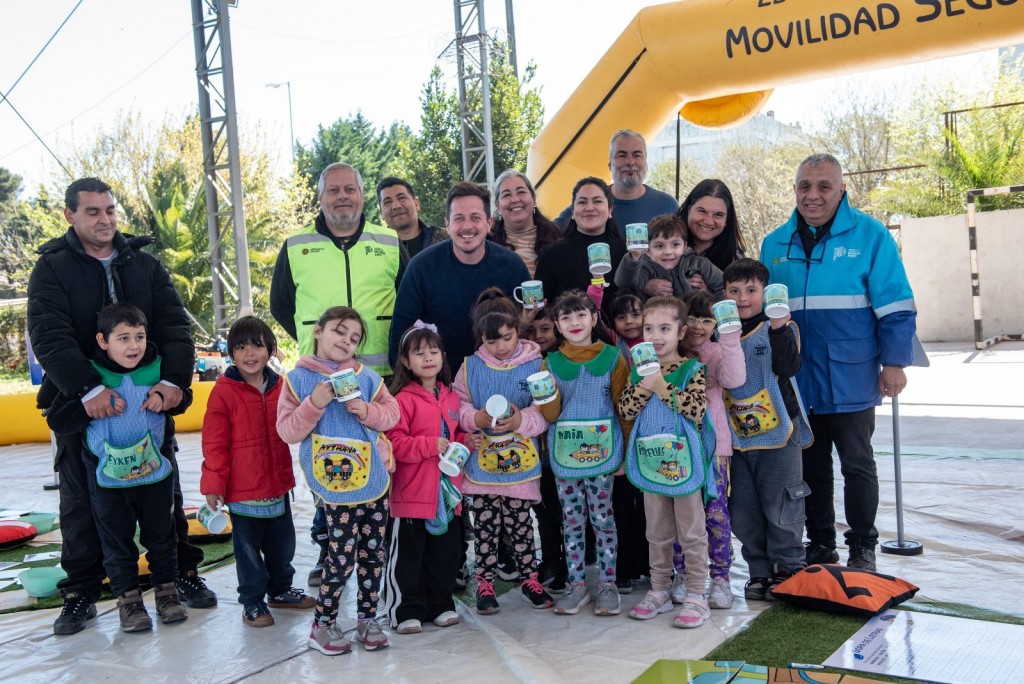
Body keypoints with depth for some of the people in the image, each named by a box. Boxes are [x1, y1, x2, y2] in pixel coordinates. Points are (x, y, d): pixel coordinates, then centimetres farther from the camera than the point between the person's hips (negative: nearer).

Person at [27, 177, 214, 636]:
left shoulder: (145, 265, 6)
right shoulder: (52, 268, -2)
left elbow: (174, 324, -2)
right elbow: (48, 336, -15)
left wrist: (174, 379, -21)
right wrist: (89, 389, -29)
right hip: (80, 403, -2)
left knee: (164, 490, 10)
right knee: (82, 500, 7)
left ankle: (183, 574, 23)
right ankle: (81, 593, 19)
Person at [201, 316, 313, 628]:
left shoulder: (281, 387, 2)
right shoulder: (224, 391, -13)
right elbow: (215, 443, -12)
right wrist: (213, 483, -13)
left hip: (278, 485, 5)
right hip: (243, 489, -5)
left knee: (282, 543, 19)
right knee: (248, 547, 8)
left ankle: (280, 589, 38)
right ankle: (252, 601, 23)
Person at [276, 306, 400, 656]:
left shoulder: (366, 376, 5)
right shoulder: (299, 378, -1)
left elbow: (392, 412, 7)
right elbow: (287, 431, -6)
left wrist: (368, 411, -12)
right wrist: (315, 403, -19)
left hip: (375, 480, 4)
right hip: (336, 485, -4)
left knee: (373, 554, 11)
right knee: (342, 557, -4)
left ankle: (367, 619, 27)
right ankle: (323, 625, 14)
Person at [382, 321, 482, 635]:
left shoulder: (451, 397, 10)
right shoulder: (403, 399, -12)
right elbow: (393, 442, -18)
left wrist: (466, 441, 3)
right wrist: (430, 445, -25)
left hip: (447, 491, 6)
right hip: (412, 494, -6)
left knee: (445, 553, 15)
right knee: (407, 556, 3)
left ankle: (440, 605, 28)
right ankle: (405, 611, 14)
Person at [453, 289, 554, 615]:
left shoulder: (535, 364, -3)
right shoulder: (471, 367, 2)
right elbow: (456, 407, 2)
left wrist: (522, 420, -23)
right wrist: (476, 418, -17)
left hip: (521, 463, -1)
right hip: (482, 463, 1)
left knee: (520, 524, 9)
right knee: (485, 526, 9)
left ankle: (529, 578, 26)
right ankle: (484, 583, 22)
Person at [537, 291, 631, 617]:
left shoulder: (612, 357, -1)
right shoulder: (551, 362, 4)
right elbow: (550, 414, 2)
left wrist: (628, 452, -1)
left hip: (602, 452, -2)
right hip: (564, 455, 2)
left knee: (602, 517, 2)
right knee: (572, 520, 9)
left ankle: (607, 584, 14)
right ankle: (576, 584, 19)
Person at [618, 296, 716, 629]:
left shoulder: (692, 369, -7)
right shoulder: (639, 371, 6)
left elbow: (697, 410, -20)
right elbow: (625, 411, -2)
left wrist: (662, 386, -20)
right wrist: (645, 386, -16)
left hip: (684, 461, -4)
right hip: (650, 461, 5)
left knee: (691, 532, 4)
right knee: (658, 532, 15)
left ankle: (696, 596, 12)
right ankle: (659, 591, 26)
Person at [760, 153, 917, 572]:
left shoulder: (869, 235, -5)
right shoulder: (775, 244, 7)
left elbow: (895, 306, -6)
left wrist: (894, 361, -10)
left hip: (850, 377, -4)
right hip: (795, 378, 4)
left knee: (857, 464, 7)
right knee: (810, 466, 13)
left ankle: (862, 548, 21)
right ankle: (819, 545, 26)